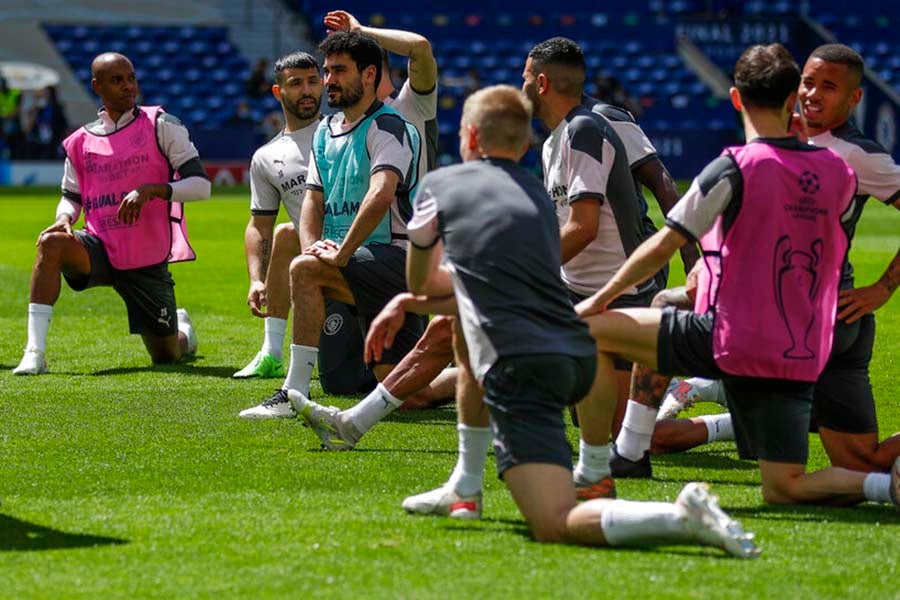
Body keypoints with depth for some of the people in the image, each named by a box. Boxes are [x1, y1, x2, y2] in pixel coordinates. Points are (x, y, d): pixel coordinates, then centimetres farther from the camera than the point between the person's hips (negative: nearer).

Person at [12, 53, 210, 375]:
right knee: (51, 243, -31)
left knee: (167, 355, 6)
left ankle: (182, 330, 48)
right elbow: (71, 195, 16)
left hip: (148, 259, -2)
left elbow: (201, 185, -8)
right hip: (99, 249, 2)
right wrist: (64, 217, -9)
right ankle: (34, 353, -33)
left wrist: (150, 190, -24)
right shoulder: (82, 141, 6)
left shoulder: (161, 125, -4)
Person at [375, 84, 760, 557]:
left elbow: (419, 281, 24)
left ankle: (681, 517, -39)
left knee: (555, 525, -16)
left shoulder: (439, 185, 9)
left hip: (522, 368, -7)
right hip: (578, 360, 7)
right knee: (464, 337, 38)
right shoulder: (538, 196, 24)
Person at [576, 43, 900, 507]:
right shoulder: (838, 172, 7)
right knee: (784, 489, 11)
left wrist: (600, 299, 5)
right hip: (801, 356, 5)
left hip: (731, 338, -5)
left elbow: (662, 247, -10)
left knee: (585, 330, 5)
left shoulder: (734, 169, -11)